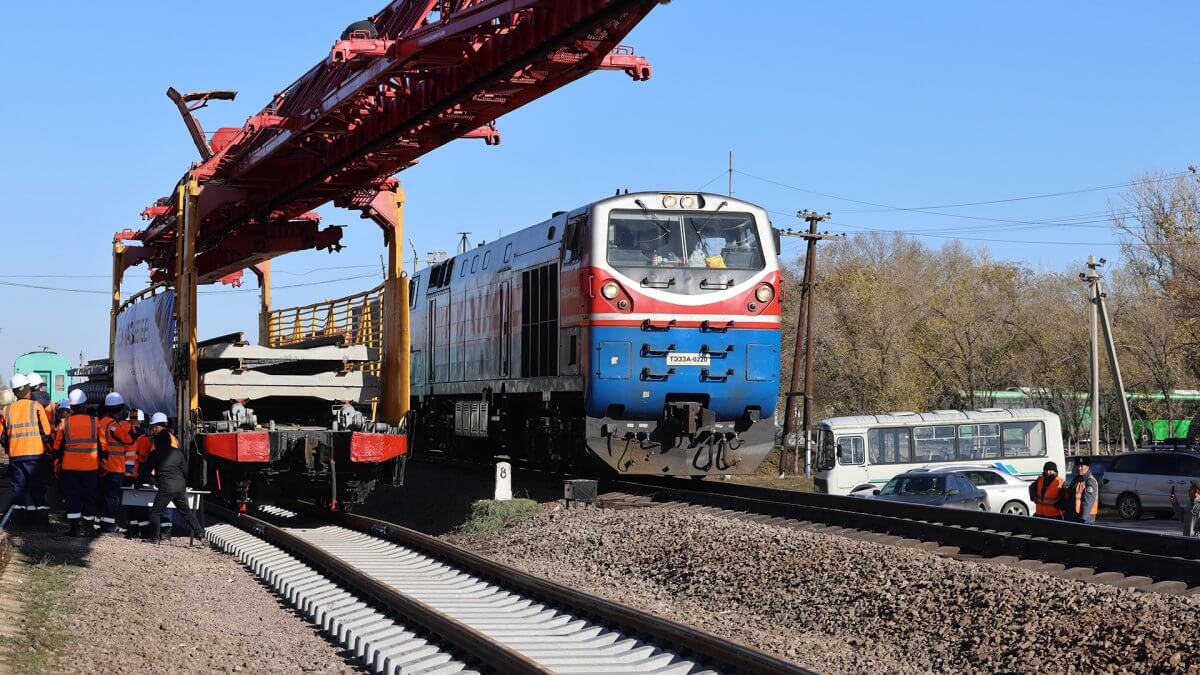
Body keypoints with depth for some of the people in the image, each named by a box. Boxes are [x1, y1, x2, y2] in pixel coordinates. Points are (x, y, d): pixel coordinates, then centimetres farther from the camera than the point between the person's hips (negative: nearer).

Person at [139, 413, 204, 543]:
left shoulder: (155, 454, 0)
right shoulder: (178, 452, 10)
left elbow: (146, 470, 8)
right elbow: (185, 469, 14)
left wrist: (142, 482, 22)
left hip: (165, 488, -5)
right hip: (180, 486, 5)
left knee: (155, 512, 6)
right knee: (186, 511, 15)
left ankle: (155, 538, 0)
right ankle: (200, 534, 10)